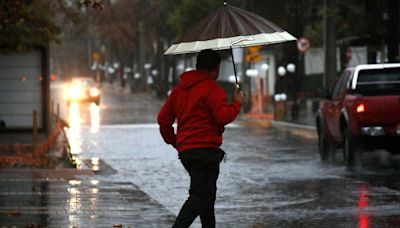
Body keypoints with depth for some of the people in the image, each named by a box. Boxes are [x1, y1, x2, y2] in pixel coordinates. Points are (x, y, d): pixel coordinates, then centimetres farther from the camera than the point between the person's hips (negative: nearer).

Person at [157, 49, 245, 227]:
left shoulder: (180, 87, 17)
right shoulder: (212, 88, -8)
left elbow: (163, 118, 18)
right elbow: (223, 116, -18)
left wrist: (174, 141, 24)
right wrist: (237, 103, -2)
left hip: (185, 151, 9)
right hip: (205, 150, -9)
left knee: (207, 193, 18)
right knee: (201, 197, -12)